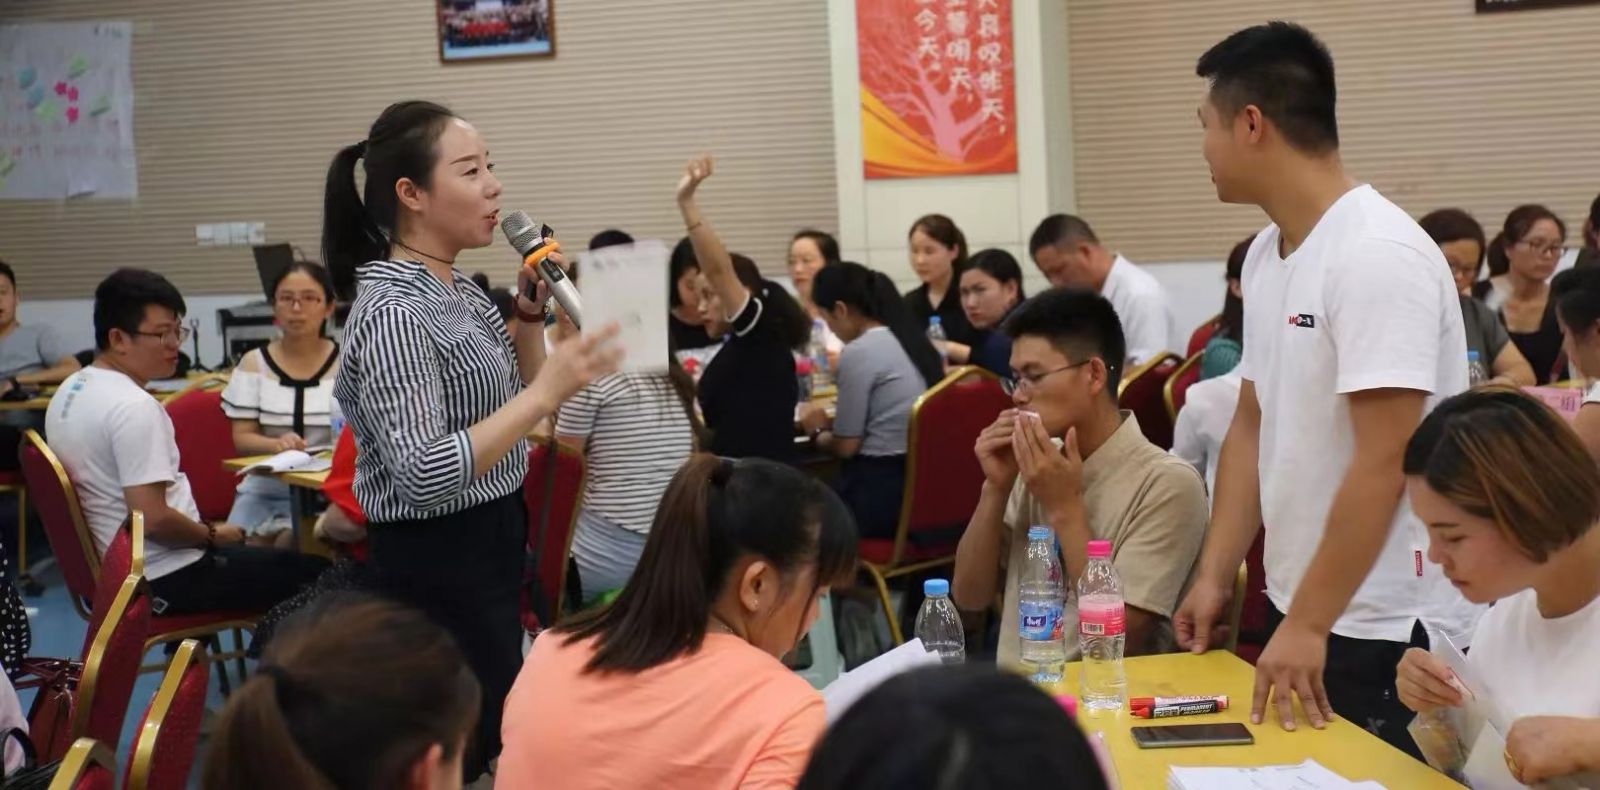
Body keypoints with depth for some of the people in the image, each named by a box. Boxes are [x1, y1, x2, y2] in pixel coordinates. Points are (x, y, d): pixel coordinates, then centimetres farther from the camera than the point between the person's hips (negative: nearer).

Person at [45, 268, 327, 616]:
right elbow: (153, 519, -28)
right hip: (167, 581, -10)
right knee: (315, 574, -6)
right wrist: (213, 535, -9)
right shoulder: (133, 407, -23)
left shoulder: (70, 391, 7)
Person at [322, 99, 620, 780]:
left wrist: (529, 314, 4)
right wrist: (547, 393, -30)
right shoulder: (393, 313, -22)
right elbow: (424, 475, -30)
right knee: (476, 745, -1)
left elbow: (506, 401, 19)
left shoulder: (459, 290, 6)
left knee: (493, 726, 18)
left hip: (488, 542, 9)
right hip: (439, 562, -9)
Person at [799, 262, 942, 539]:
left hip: (880, 492, -8)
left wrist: (817, 431, 9)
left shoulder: (859, 352, -15)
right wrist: (832, 423, 22)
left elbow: (846, 446, -10)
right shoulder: (913, 340, 10)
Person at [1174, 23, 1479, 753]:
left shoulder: (1378, 255, -20)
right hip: (1296, 609, 8)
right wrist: (1214, 575, 7)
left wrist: (1310, 626, -22)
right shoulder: (1264, 253, 6)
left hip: (1388, 633, -8)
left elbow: (1383, 463, -23)